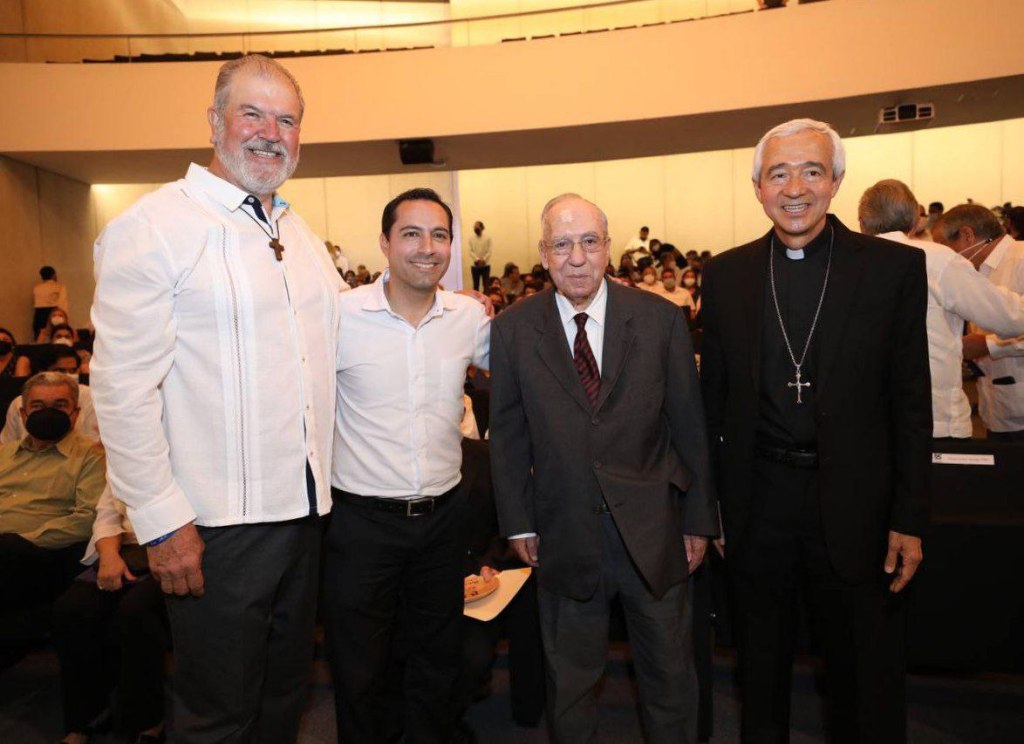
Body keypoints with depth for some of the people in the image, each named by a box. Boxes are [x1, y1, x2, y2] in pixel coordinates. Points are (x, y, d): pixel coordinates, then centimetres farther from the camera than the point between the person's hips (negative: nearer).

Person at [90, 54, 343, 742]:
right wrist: (162, 521, -17)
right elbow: (123, 387, -16)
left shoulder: (302, 233, 12)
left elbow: (340, 333, 23)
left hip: (304, 506, 7)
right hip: (215, 523, -6)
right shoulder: (154, 226, -12)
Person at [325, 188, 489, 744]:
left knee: (438, 666, 22)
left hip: (442, 515, 3)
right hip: (362, 517, -3)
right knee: (358, 673, 14)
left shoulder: (471, 317, -2)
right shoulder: (341, 315, -11)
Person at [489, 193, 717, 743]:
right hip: (565, 536, 0)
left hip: (652, 529, 1)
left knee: (669, 672, 19)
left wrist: (699, 519, 1)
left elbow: (689, 426, -1)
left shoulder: (661, 318, -4)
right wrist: (518, 521, 1)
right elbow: (506, 434, 1)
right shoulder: (512, 330, -4)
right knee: (569, 678, 19)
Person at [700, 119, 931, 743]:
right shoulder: (725, 274, 0)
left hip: (854, 504, -1)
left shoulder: (895, 267, -5)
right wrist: (709, 503, 3)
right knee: (761, 663, 21)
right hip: (757, 499, 2)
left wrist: (909, 519, -5)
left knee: (867, 675, 15)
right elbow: (715, 395, 4)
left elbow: (911, 404, -3)